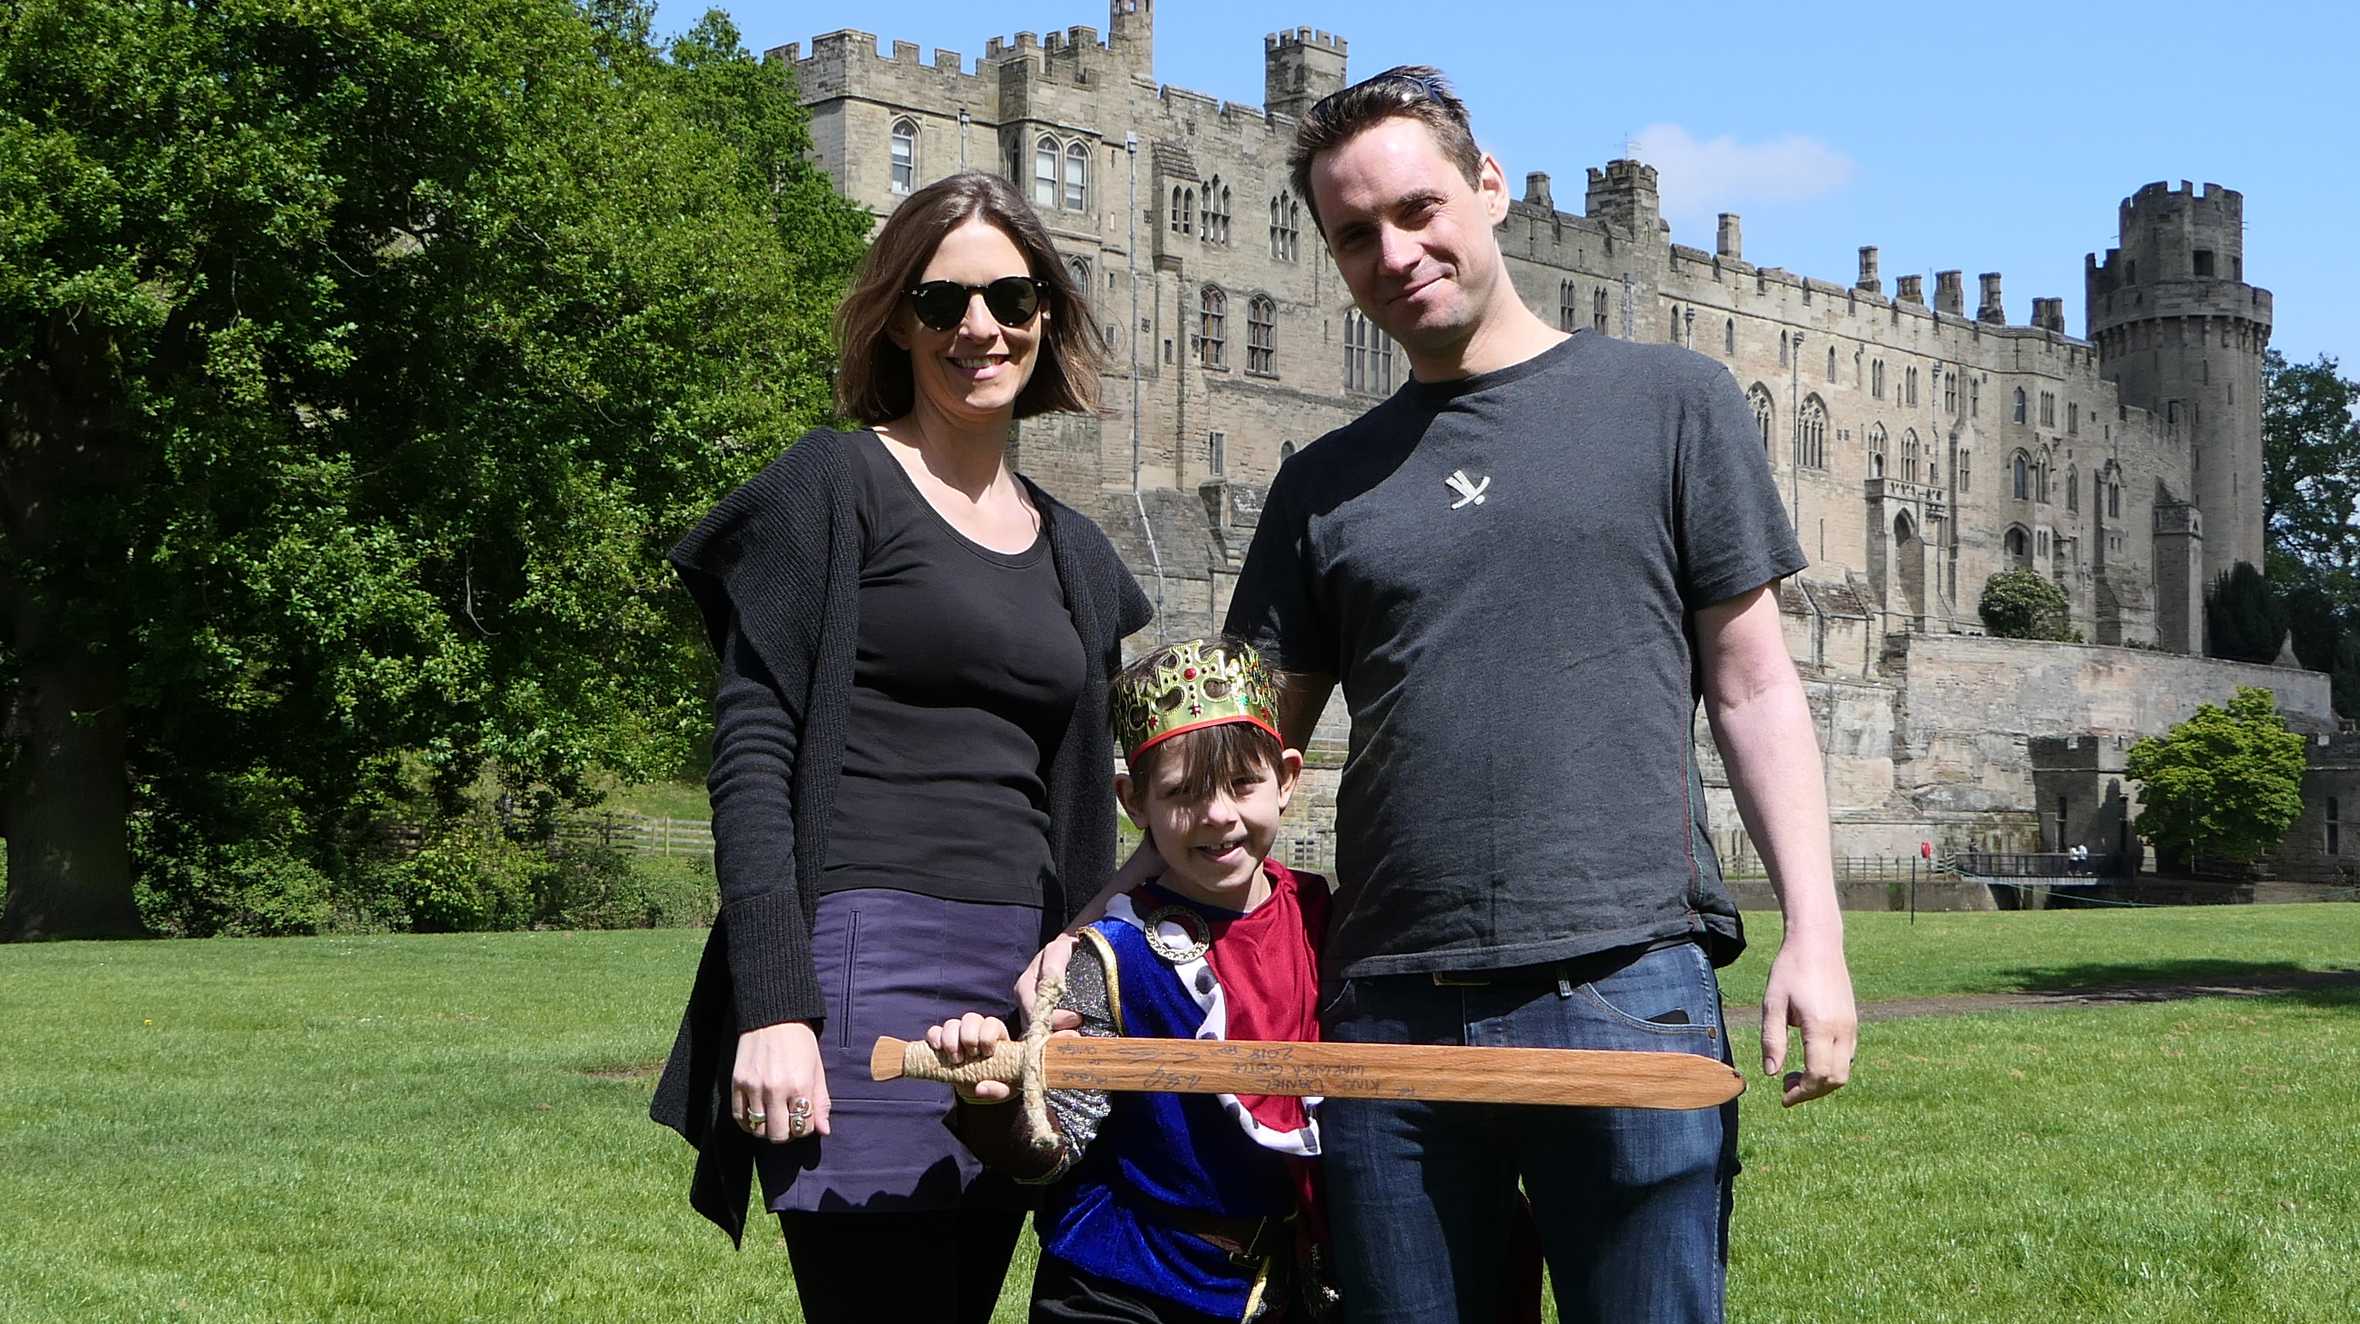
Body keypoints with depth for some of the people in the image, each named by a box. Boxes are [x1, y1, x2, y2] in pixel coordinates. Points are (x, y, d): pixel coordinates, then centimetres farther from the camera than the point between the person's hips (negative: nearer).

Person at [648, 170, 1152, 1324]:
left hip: (1020, 982, 6)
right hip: (864, 968, -6)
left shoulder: (1074, 554, 17)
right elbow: (750, 752, -7)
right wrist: (772, 1007, -16)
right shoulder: (833, 485, 0)